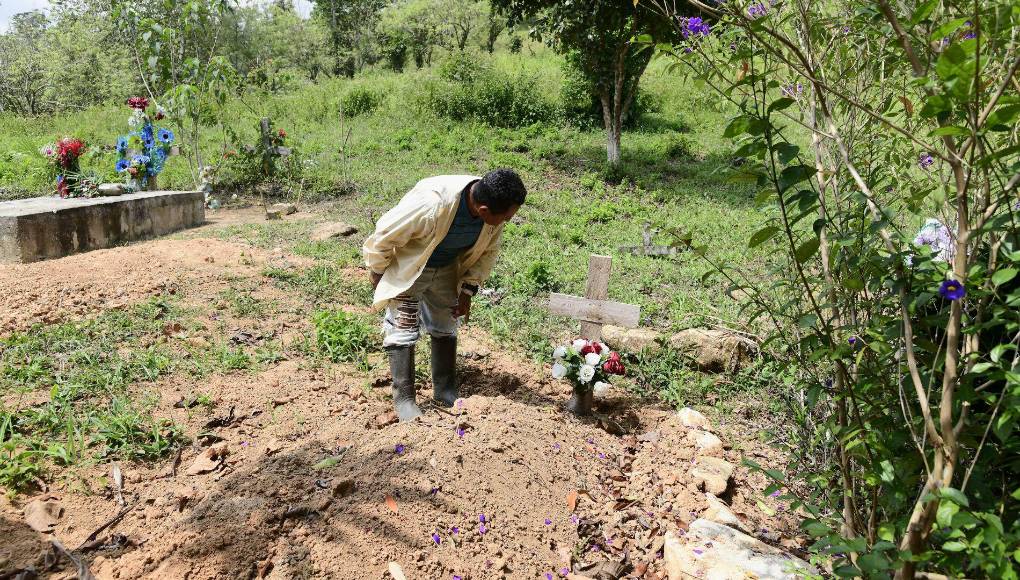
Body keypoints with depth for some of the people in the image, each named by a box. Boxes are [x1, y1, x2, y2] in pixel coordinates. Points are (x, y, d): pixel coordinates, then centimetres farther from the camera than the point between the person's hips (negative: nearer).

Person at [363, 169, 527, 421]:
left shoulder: (494, 214, -22)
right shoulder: (432, 204, -42)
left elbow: (487, 251, -1)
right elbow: (384, 235, -27)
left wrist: (468, 290, -5)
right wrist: (377, 274, -12)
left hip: (446, 269, 6)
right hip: (406, 267, -5)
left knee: (445, 328, 11)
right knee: (403, 331, -6)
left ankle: (445, 391, 24)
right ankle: (404, 400, 5)